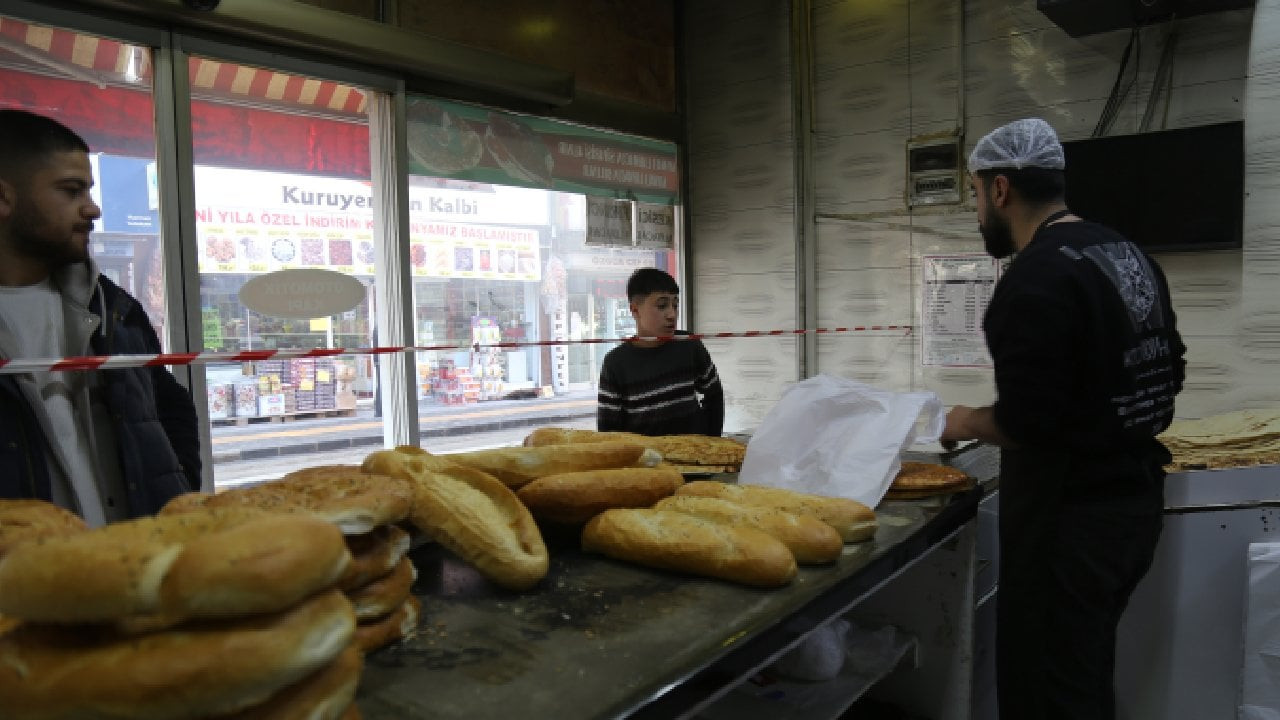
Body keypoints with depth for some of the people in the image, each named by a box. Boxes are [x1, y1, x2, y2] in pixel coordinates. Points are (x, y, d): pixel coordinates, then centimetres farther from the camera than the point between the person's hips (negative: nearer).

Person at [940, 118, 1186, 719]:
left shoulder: (1036, 279, -21)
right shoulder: (1129, 255, 10)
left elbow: (1024, 422, -24)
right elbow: (1168, 372, 17)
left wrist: (966, 424, -6)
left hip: (1071, 515, -10)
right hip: (1136, 497, 10)